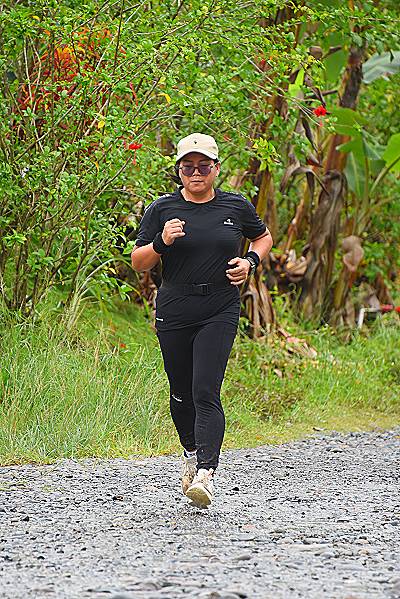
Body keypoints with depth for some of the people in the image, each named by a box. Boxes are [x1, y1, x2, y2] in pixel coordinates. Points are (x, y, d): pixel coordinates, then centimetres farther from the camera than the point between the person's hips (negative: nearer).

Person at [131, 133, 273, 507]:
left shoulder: (236, 207, 4)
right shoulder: (162, 209, 1)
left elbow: (263, 237, 22)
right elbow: (138, 263, 2)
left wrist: (250, 262, 2)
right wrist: (161, 242, -17)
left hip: (220, 313, -1)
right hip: (174, 314, 1)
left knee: (205, 392, -15)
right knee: (181, 393, 12)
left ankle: (206, 473, -23)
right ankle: (191, 452, 39)